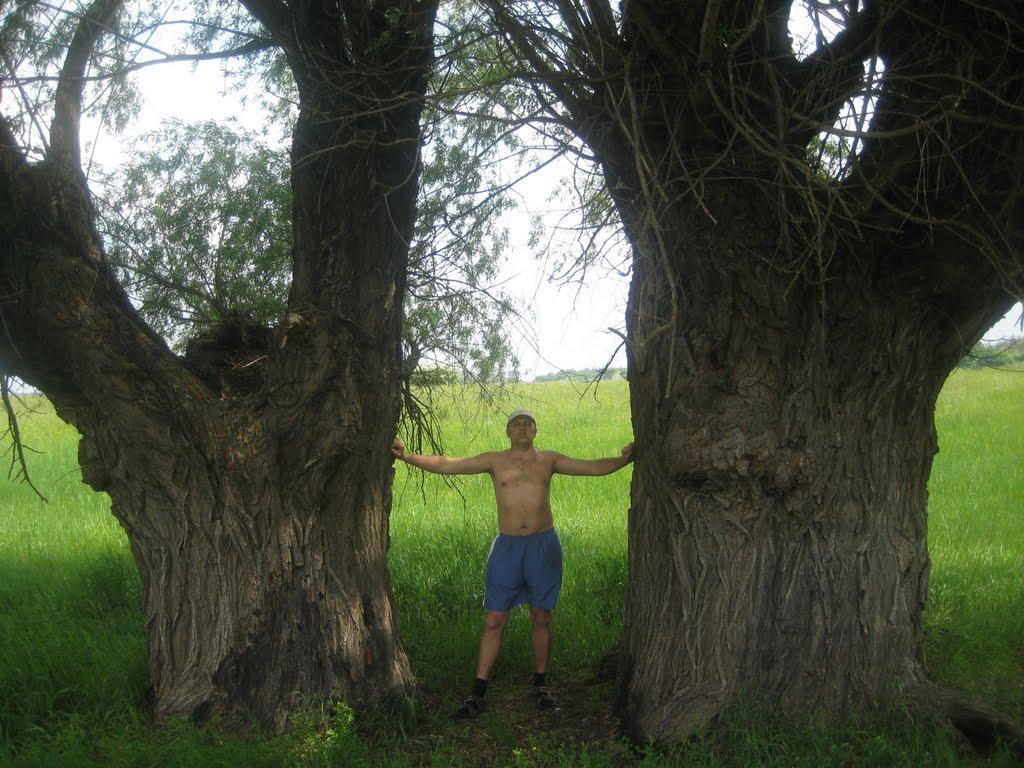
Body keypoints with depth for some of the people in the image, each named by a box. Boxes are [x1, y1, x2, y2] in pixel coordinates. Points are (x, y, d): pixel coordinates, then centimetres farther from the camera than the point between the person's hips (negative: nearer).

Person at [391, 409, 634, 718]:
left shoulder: (548, 460, 7)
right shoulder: (495, 461, 5)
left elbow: (595, 467, 4)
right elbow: (445, 465, 0)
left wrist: (624, 459, -13)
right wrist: (407, 456, -10)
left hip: (543, 545, 0)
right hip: (507, 546, 0)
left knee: (541, 618, 9)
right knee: (494, 620, 0)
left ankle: (541, 684, 24)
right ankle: (478, 693, 7)